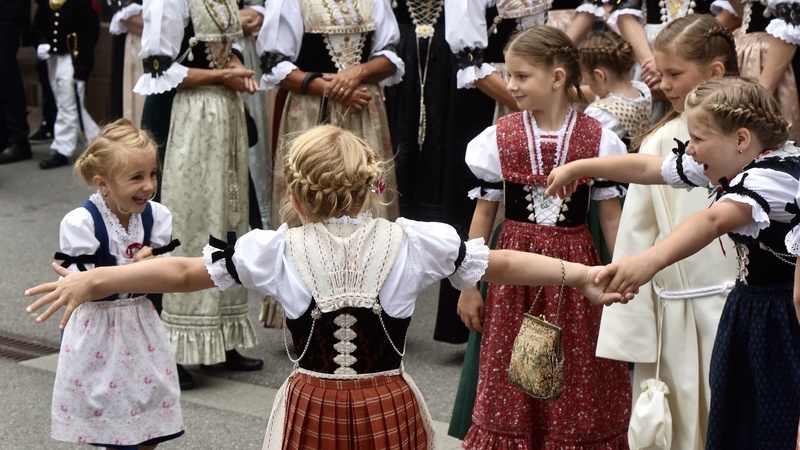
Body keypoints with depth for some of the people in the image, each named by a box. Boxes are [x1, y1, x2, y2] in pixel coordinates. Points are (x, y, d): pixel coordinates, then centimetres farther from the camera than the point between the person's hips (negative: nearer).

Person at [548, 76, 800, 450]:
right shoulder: (726, 166, 4)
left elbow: (712, 221, -44)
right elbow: (646, 168, 15)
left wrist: (650, 261, -57)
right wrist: (577, 167, 20)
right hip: (748, 310, 9)